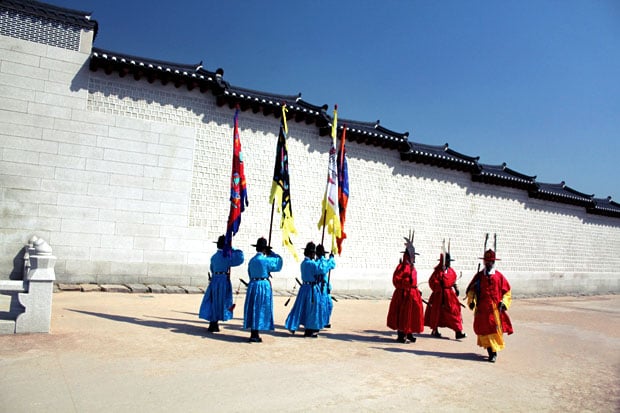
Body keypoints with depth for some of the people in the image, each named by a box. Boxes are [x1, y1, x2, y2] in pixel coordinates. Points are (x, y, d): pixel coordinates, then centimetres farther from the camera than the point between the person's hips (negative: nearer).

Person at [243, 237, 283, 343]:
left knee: (253, 308, 12)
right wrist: (271, 253, 10)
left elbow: (250, 273, 14)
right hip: (263, 286, -7)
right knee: (260, 309, 0)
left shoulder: (252, 260, 8)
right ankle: (255, 335, 2)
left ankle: (253, 333, 20)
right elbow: (278, 261, 2)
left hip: (252, 284, 7)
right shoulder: (266, 260, -12)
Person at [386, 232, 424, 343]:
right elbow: (396, 280, -20)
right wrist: (407, 282, -27)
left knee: (413, 314, 13)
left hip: (413, 293, 9)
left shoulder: (412, 267, 14)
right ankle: (401, 335, 5)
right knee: (403, 315, -3)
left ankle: (409, 334, 23)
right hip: (404, 294, -9)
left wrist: (417, 290, 20)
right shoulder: (402, 266, -14)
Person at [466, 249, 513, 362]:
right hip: (482, 309, 1)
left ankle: (494, 353, 5)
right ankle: (491, 352, 16)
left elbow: (507, 291, 8)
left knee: (495, 331, -4)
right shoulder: (479, 276, 6)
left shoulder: (499, 276, 3)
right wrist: (471, 301, -3)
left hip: (495, 309, -1)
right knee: (483, 331, 3)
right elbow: (471, 289, 10)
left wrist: (503, 302, -4)